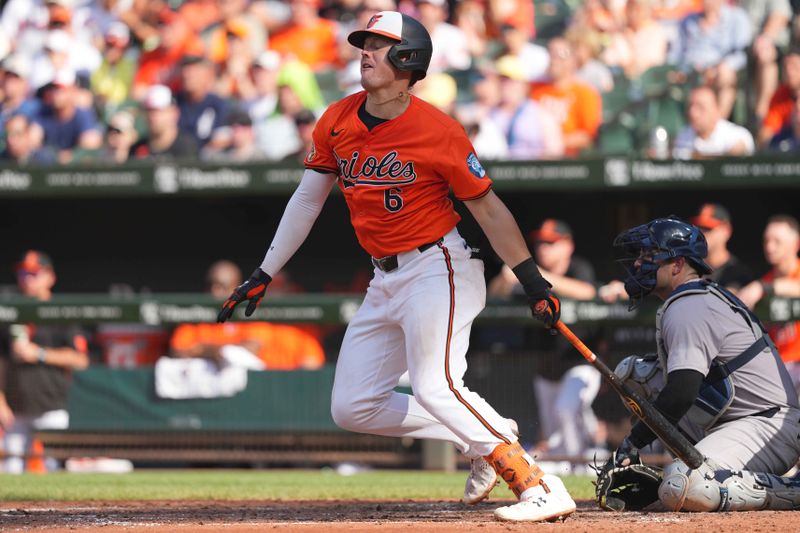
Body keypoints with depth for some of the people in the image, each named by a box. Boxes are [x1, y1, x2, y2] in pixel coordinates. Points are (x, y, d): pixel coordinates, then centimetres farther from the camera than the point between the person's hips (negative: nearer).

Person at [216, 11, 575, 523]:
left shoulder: (438, 131, -14)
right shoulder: (338, 121, 4)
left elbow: (488, 209, -8)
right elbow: (308, 198, 13)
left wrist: (533, 281, -11)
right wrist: (264, 275, 12)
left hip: (437, 269, -8)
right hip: (386, 282, 8)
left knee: (436, 388, -26)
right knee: (353, 407, 4)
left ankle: (540, 488, -26)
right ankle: (484, 436, 10)